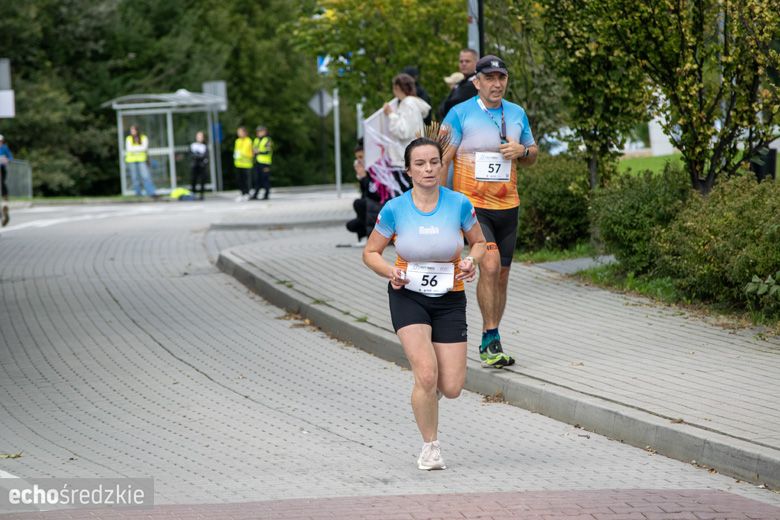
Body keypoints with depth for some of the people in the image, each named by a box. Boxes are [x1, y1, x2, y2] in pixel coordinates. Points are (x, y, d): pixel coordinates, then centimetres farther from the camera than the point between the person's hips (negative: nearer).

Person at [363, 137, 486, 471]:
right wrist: (390, 272, -17)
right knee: (426, 375, -19)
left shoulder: (459, 204, -7)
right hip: (408, 296, -1)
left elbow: (479, 242, 9)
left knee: (451, 388, -3)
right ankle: (430, 447, 3)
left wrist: (472, 261, -13)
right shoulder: (395, 209, -9)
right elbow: (370, 253, 3)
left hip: (449, 300, 2)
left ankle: (427, 389, 36)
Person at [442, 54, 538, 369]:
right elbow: (442, 158, -5)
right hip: (471, 203, -5)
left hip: (507, 206, 5)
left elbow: (532, 156, 20)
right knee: (490, 264, -21)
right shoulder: (460, 114, -5)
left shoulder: (517, 114, 9)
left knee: (501, 275, 8)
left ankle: (489, 344, 21)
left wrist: (522, 150, -4)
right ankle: (491, 339, -13)